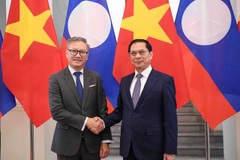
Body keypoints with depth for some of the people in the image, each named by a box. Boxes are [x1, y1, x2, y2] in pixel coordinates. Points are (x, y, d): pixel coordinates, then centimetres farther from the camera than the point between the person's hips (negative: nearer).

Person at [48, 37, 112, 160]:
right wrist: (85, 121, -18)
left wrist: (105, 140, -2)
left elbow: (102, 110, 1)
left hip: (92, 142, 2)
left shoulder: (95, 77, 3)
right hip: (67, 143, -2)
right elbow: (56, 111, -12)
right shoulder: (56, 79, -4)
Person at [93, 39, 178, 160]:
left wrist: (170, 150, -10)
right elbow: (120, 110, 13)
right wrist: (104, 122, -4)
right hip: (128, 146, 5)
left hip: (152, 147, -4)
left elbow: (170, 117, -8)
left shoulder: (165, 80, -7)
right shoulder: (125, 81, 9)